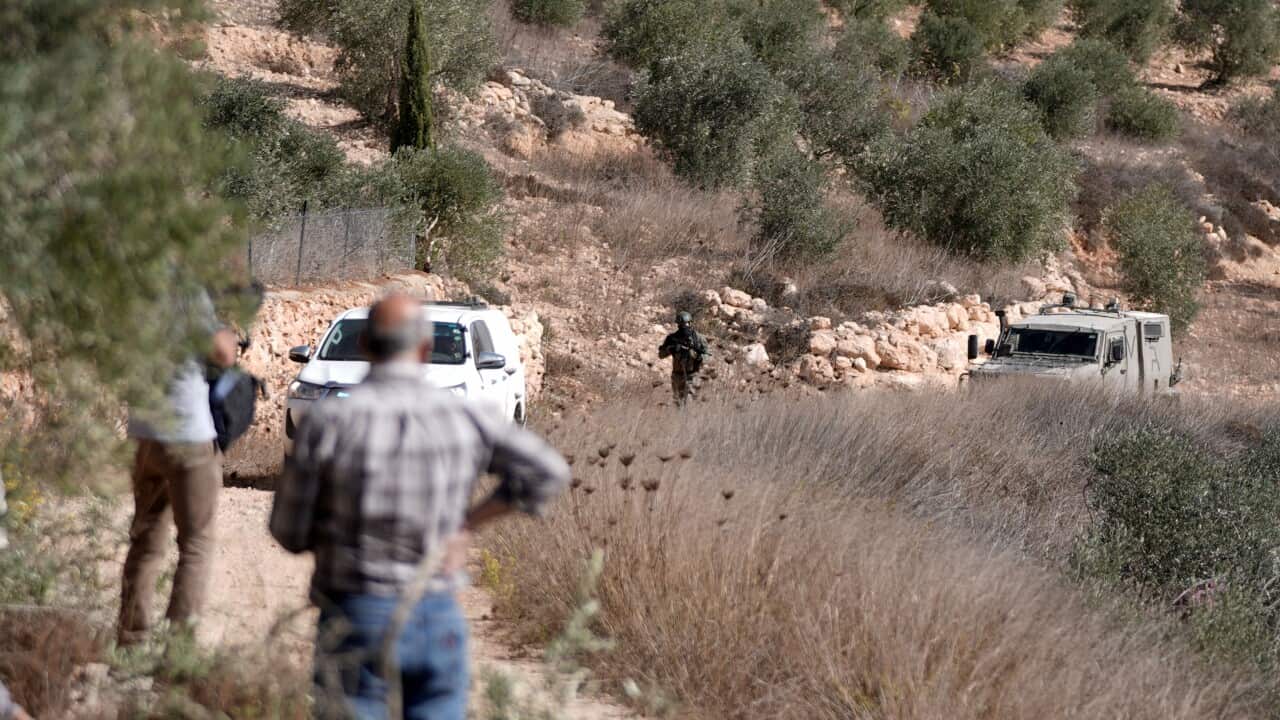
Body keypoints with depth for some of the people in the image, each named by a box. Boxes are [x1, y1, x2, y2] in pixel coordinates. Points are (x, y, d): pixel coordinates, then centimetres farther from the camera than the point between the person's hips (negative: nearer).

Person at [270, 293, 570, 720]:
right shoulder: (463, 417, -3)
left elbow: (290, 533, -3)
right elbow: (550, 472, 5)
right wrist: (467, 525, 6)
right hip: (438, 617, 2)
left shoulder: (327, 422, -10)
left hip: (356, 620, -2)